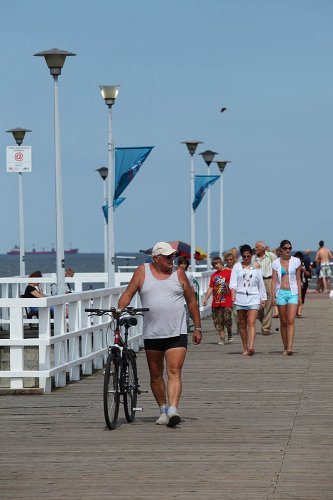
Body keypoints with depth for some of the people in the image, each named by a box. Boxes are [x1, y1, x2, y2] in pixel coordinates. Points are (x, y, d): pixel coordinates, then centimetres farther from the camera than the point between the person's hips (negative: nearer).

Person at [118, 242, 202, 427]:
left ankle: (173, 411, -24)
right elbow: (128, 294, 3)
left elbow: (191, 300, 11)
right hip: (152, 334, 2)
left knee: (174, 372, -13)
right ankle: (163, 410, 23)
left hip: (177, 333, -2)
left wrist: (198, 328, 10)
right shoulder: (143, 271, 4)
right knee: (156, 374, 10)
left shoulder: (179, 273, 5)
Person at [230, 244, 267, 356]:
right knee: (243, 324, 5)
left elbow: (261, 283, 16)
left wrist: (263, 298, 17)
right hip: (240, 297, 1)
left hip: (253, 297, -1)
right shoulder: (237, 267, 7)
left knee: (251, 322, -15)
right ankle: (245, 349, 13)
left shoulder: (256, 267, 10)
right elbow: (233, 282, 0)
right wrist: (233, 295, -16)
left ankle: (251, 347, -28)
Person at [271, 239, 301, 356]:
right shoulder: (276, 263, 3)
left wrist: (299, 295, 4)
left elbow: (298, 279, 7)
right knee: (283, 322, 6)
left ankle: (290, 348, -20)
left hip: (293, 293, -1)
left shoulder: (296, 261, 4)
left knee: (291, 321, -12)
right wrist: (273, 296, -5)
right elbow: (274, 280, 2)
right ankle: (285, 347, 16)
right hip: (281, 293, 1)